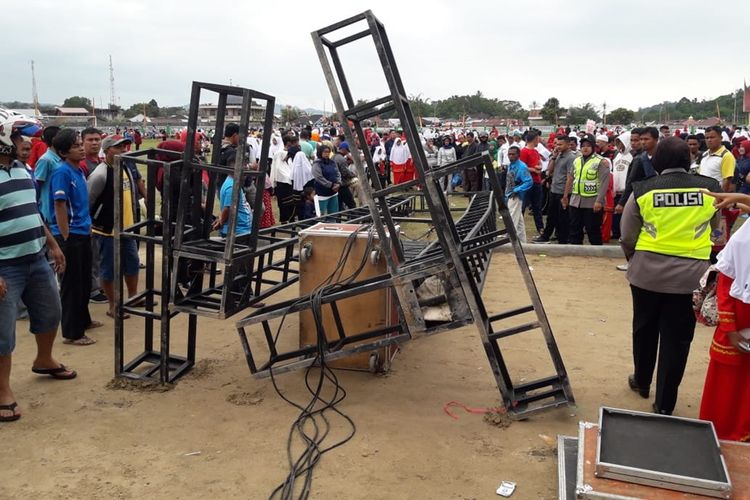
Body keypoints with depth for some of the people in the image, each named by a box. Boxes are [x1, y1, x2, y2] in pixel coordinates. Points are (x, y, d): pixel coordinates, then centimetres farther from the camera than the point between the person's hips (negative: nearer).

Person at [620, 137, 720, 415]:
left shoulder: (642, 190, -6)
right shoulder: (710, 189, -3)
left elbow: (627, 238, -1)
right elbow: (713, 225, 16)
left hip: (647, 273, 0)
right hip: (690, 276, 0)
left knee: (645, 329, 20)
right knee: (676, 339, 8)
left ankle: (642, 382, 40)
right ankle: (664, 404, 15)